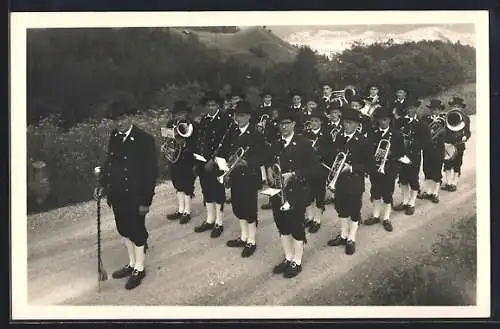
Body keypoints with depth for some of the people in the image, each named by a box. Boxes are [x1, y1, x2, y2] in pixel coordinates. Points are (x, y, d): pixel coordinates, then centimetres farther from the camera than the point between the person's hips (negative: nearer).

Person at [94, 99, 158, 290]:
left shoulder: (144, 140, -17)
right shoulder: (115, 136, 2)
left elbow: (151, 173, -15)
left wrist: (146, 201, -16)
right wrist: (102, 184, 2)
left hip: (134, 197, -6)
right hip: (116, 195, 6)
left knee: (137, 232, 9)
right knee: (124, 230, 19)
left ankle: (139, 269, 27)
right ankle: (132, 264, 37)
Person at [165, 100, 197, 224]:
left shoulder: (192, 125, -11)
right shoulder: (171, 124, 4)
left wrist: (185, 143, -25)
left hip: (187, 160, -5)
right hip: (174, 159, 5)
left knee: (187, 185, 4)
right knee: (178, 185, 15)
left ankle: (187, 212, 15)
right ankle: (180, 210, 27)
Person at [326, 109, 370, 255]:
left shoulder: (362, 141, -12)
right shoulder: (339, 138, 5)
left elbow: (366, 164, -12)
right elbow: (333, 157, 11)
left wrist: (351, 168, -23)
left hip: (355, 181, -5)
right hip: (340, 180, 5)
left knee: (354, 210, 7)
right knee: (341, 207, 15)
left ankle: (351, 239, 20)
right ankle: (343, 235, 32)